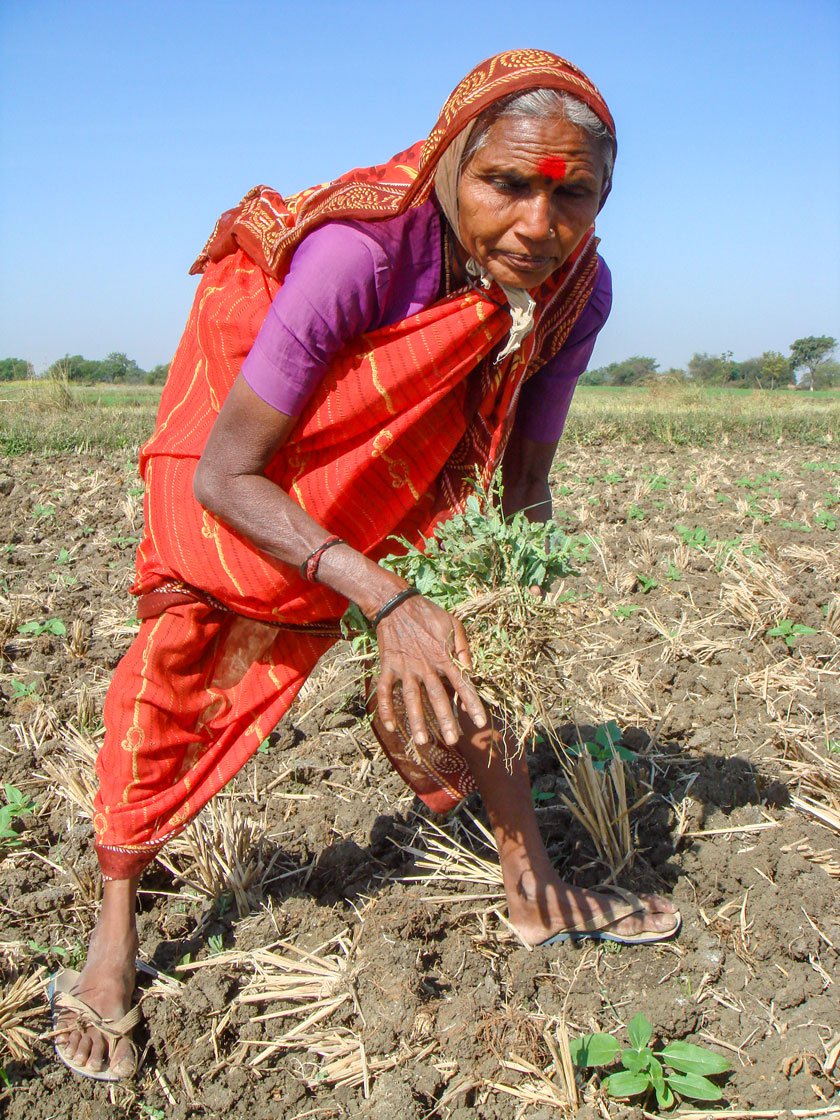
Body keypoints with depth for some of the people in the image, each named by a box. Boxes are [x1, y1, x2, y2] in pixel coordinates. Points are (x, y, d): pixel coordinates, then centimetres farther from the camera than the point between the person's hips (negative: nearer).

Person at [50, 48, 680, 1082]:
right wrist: (387, 603, -45)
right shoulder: (360, 248, -40)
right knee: (188, 645, -11)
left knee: (472, 623, 0)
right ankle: (112, 938, 5)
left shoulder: (580, 288, -24)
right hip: (250, 398, -4)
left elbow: (523, 489, -12)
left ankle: (531, 887, 16)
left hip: (411, 431, 5)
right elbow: (224, 475, -36)